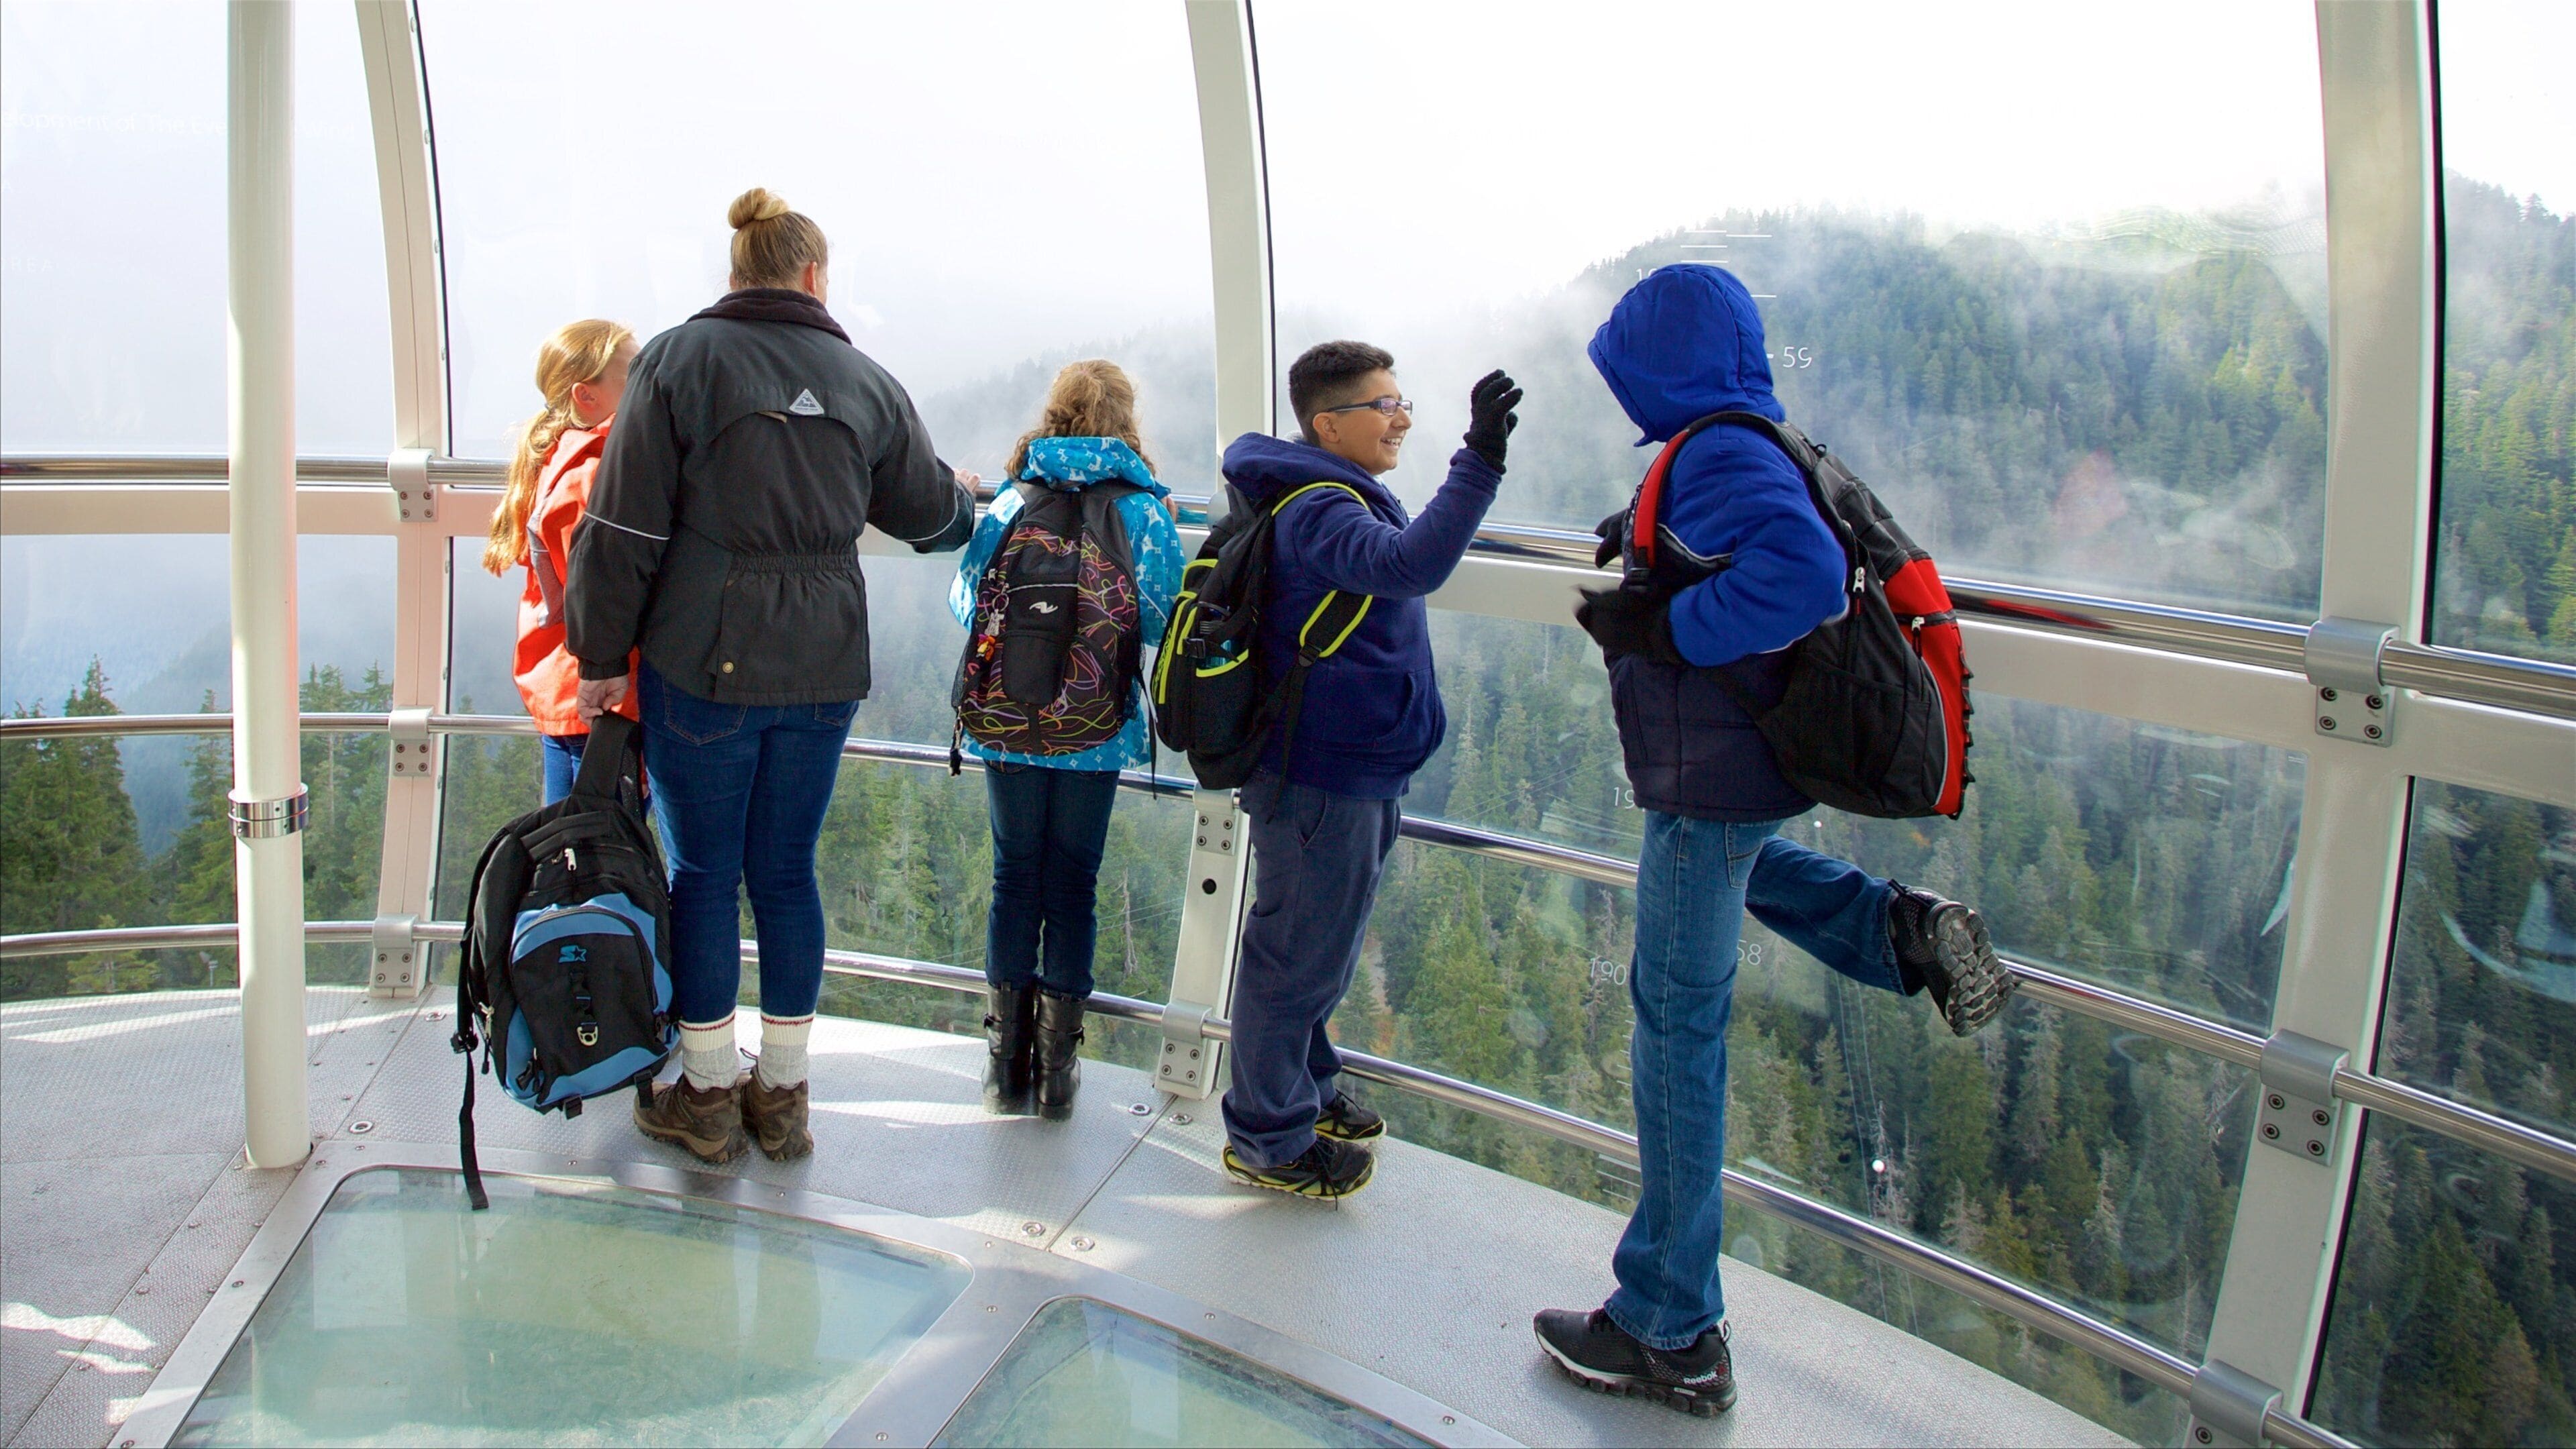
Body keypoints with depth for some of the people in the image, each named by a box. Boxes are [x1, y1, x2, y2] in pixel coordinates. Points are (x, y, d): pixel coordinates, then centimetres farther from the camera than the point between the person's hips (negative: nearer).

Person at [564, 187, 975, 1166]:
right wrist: (967, 504, 41)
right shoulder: (865, 381, 6)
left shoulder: (680, 359, -3)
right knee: (787, 874, 11)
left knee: (703, 875, 7)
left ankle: (706, 1098, 17)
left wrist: (602, 655, 1)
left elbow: (626, 527, -6)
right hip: (822, 672, 3)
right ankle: (782, 1097, 20)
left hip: (702, 667, -3)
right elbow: (932, 513, 18)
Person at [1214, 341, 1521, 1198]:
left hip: (1352, 768, 11)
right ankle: (1269, 1139, 16)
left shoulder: (1335, 499, 13)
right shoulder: (1317, 509, -22)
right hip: (1324, 780, -11)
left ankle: (1302, 1088, 41)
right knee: (1300, 952, 2)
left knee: (1317, 945, 24)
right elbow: (1407, 566, -40)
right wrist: (1478, 462, -46)